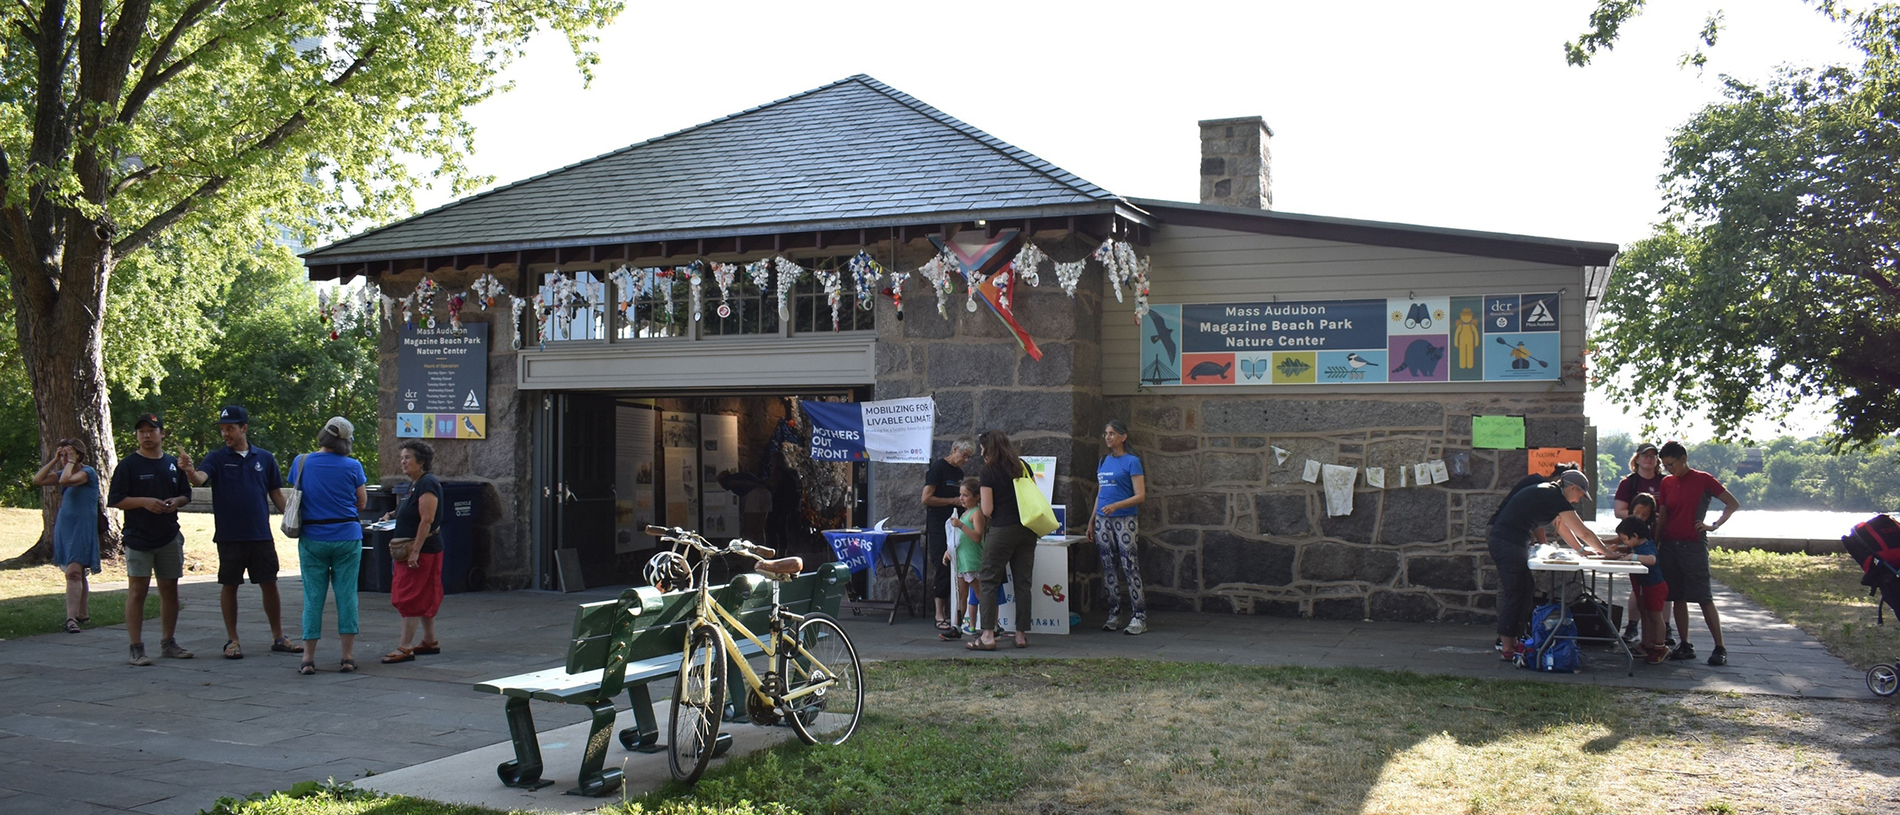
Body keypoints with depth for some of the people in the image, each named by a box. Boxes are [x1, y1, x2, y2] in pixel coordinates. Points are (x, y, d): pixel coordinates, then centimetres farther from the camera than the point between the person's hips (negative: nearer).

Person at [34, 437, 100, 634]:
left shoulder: (88, 472, -10)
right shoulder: (63, 473, 14)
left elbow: (65, 480, -27)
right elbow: (37, 480, 6)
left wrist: (70, 462, -13)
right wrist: (54, 460, 4)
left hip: (82, 528, -8)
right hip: (64, 527, 8)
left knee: (73, 571, -17)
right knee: (77, 572, 13)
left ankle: (72, 618, -23)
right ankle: (83, 615, 21)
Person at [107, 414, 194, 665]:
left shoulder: (173, 464, 12)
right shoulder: (128, 465, -3)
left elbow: (186, 495, 18)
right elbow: (115, 500, -6)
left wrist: (176, 501, -4)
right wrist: (144, 501, -20)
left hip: (170, 538, 5)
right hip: (138, 538, -5)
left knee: (170, 589, 10)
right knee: (137, 591, -4)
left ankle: (168, 644, 20)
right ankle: (136, 649, -2)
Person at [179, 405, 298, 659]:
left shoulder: (264, 458, 7)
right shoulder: (217, 458, 1)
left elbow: (276, 494, 12)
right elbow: (200, 478, -19)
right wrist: (189, 471, -41)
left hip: (261, 534, 1)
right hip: (229, 536, -1)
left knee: (269, 585, 5)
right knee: (229, 586, 5)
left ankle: (278, 638, 16)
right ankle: (232, 640, 16)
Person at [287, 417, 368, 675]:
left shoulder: (301, 463, -1)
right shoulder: (352, 467, -6)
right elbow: (362, 503, 3)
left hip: (312, 538, 1)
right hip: (347, 536, -1)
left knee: (313, 597, 6)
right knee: (346, 594, 5)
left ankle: (308, 658, 5)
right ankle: (348, 656, 7)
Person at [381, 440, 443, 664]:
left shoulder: (427, 484, -16)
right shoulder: (413, 484, 15)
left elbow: (426, 520, -22)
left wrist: (415, 551, -25)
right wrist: (393, 515, 11)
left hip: (423, 549, -10)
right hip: (411, 549, 10)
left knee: (410, 597, -9)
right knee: (424, 598, 14)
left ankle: (405, 648, -7)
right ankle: (430, 641, 22)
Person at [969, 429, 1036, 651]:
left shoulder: (989, 472, -6)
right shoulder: (1022, 467, 9)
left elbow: (987, 510, -9)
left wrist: (980, 500, 12)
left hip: (1002, 531, -5)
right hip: (1026, 530, 5)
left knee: (988, 581, 2)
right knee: (1023, 582, 8)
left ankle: (987, 635, -4)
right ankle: (1022, 634, 9)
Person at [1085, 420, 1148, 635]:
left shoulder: (1131, 462, -5)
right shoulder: (1104, 461, 15)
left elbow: (1140, 496, -11)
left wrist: (1116, 505, -23)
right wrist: (1091, 522, 17)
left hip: (1124, 520, -6)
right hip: (1103, 520, 7)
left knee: (1130, 567, -8)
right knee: (1108, 568, 6)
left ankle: (1139, 617, -5)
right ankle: (1114, 615, 13)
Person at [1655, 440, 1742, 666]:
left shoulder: (1703, 480, -3)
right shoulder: (1667, 482, 11)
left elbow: (1733, 504, 0)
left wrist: (1715, 525, -8)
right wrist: (1655, 545, 6)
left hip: (1693, 545, -5)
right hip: (1669, 544, 5)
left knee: (1704, 597, -7)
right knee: (1677, 597, 5)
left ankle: (1720, 648, -3)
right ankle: (1685, 645, 11)